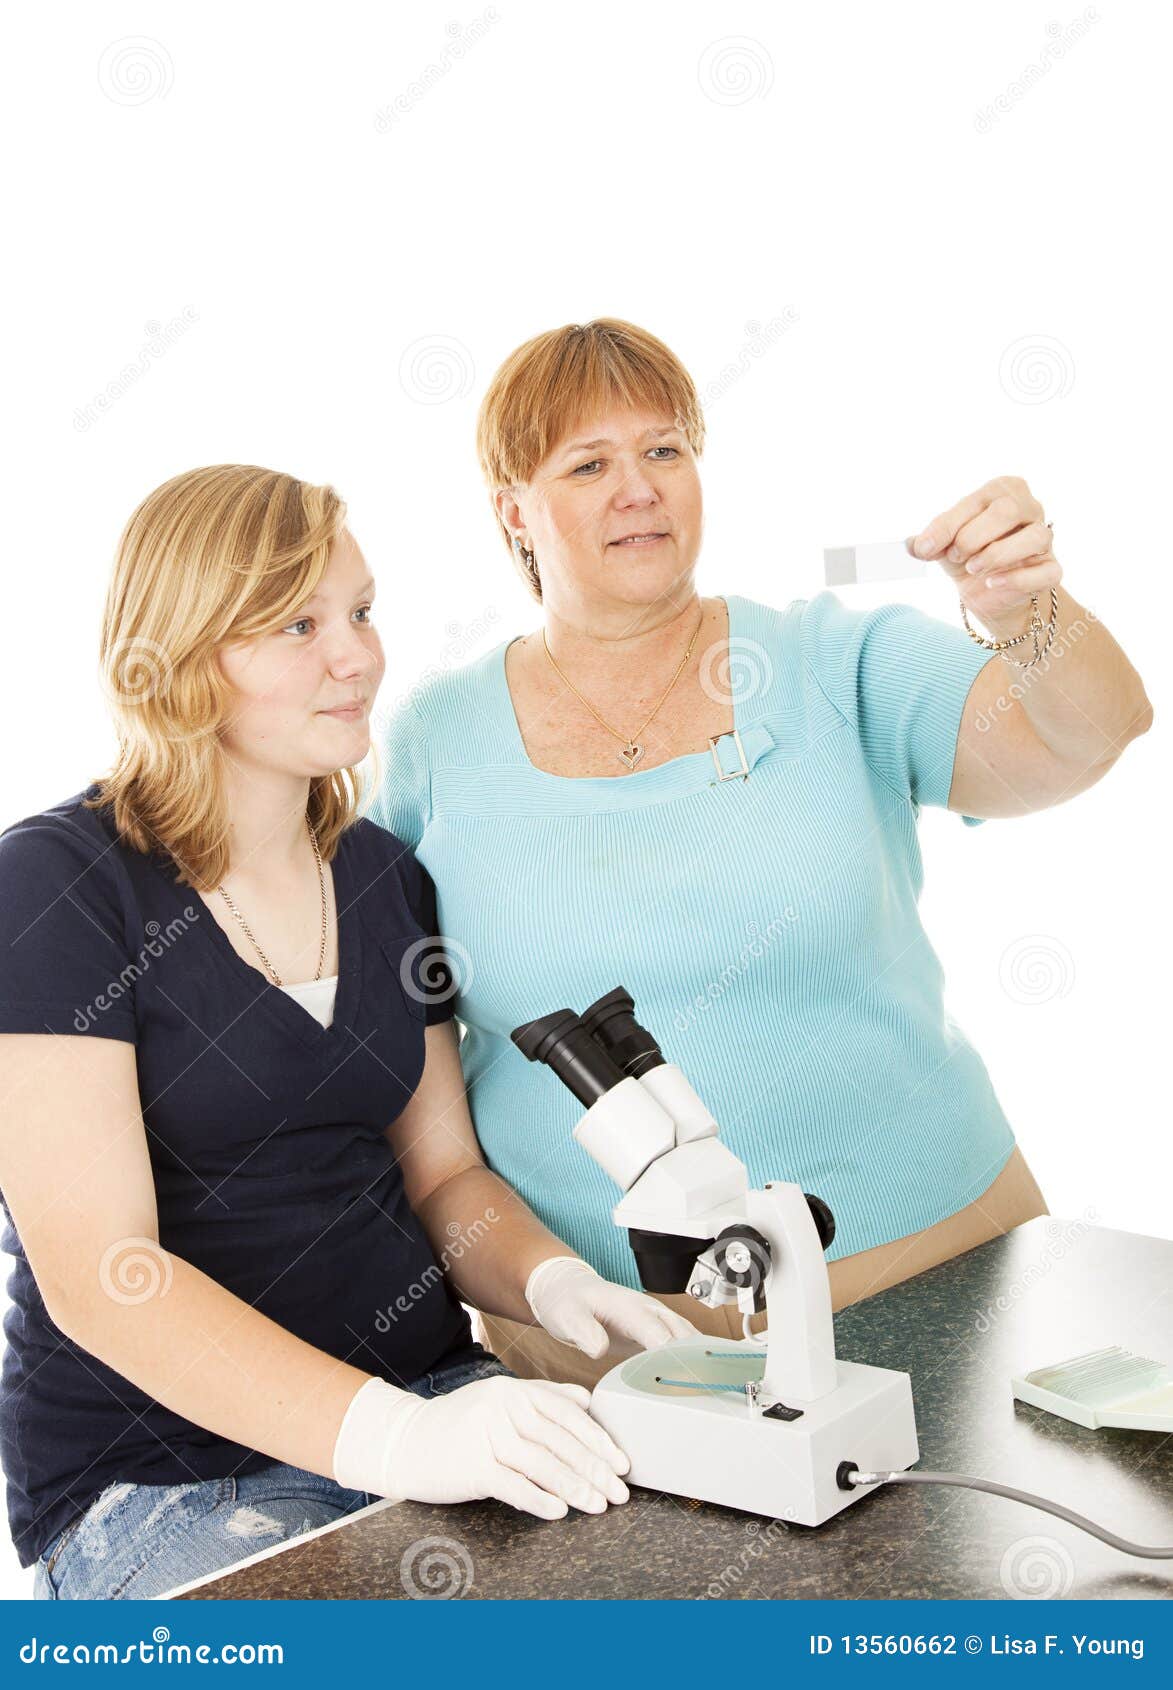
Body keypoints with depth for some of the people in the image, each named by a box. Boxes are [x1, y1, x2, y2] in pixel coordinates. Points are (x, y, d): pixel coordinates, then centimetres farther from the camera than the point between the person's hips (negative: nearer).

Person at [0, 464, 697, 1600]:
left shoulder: (385, 877, 9)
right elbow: (97, 1274, -19)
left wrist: (551, 1280, -10)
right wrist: (392, 1435, -30)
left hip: (427, 1402, 6)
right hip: (161, 1480, -5)